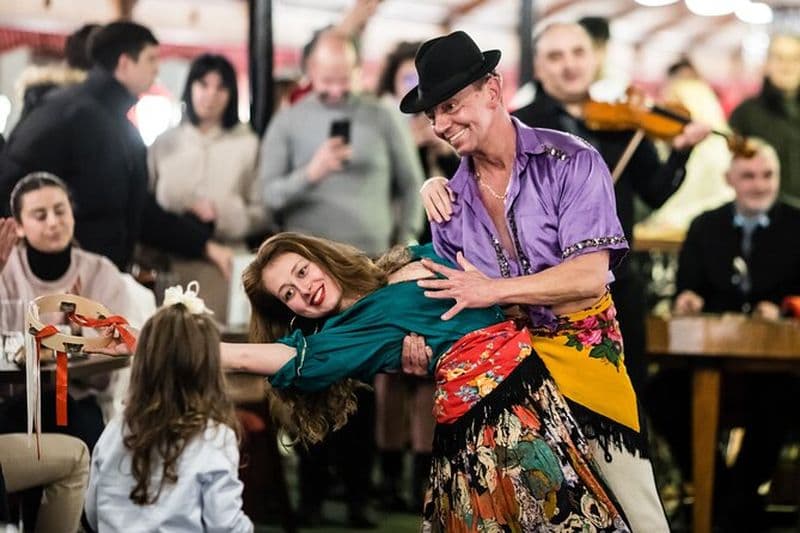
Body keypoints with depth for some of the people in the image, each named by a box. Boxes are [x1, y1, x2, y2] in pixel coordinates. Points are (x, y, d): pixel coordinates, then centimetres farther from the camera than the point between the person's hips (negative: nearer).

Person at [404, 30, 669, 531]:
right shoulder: (451, 201, 4)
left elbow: (589, 276, -19)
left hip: (582, 350, -4)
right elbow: (442, 295, 12)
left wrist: (494, 289, -18)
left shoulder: (571, 162, -11)